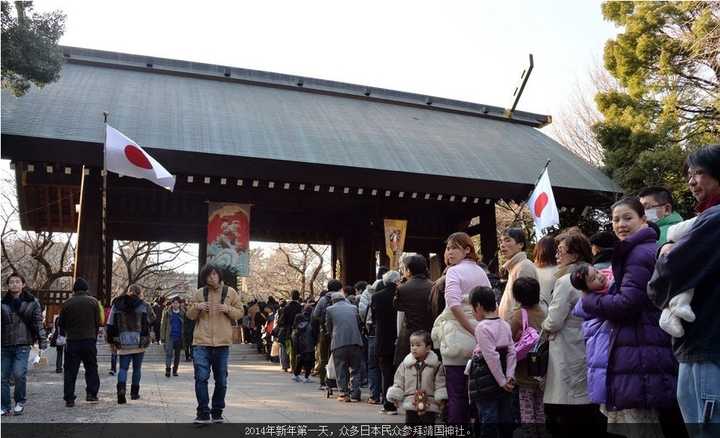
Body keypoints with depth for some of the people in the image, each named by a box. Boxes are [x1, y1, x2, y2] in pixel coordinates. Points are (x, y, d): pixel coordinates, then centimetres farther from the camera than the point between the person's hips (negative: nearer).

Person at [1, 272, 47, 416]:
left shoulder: (32, 302, 4)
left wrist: (42, 340, -7)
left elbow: (38, 322, 2)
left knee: (19, 374, -13)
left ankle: (20, 402, 9)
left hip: (22, 345, -3)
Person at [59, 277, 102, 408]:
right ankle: (91, 393, 6)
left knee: (70, 370, 7)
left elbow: (61, 324, 5)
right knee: (91, 367, 12)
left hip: (72, 341, 1)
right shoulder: (93, 301, -2)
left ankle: (69, 399, 5)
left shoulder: (67, 303, 0)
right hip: (89, 340, 0)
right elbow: (99, 322, -2)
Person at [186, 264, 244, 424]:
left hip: (222, 343, 1)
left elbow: (240, 313, 6)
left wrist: (227, 309, -13)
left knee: (221, 381, 9)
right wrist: (197, 307, -9)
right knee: (201, 378, -7)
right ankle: (203, 413, 3)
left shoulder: (230, 293, 2)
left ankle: (217, 413, 23)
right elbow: (190, 315, 12)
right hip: (201, 343, -1)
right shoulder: (199, 293, 4)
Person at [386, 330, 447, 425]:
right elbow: (399, 382, 5)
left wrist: (440, 399, -9)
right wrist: (395, 397, -1)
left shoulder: (436, 365, -4)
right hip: (410, 404, 2)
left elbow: (440, 384, -3)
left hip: (429, 406, -2)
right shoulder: (405, 364, 1)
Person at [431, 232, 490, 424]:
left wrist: (472, 330, -16)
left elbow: (454, 304, -21)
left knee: (456, 392, 0)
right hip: (479, 340, 6)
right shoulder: (481, 272, 13)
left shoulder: (454, 271, -7)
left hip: (458, 335, -6)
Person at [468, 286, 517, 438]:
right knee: (506, 419, 14)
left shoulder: (482, 327, -15)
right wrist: (509, 377, -3)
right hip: (503, 378, 7)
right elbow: (511, 352, 1)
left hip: (486, 380, -7)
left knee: (488, 420, 0)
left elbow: (491, 357, -19)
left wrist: (502, 381, -13)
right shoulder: (505, 324, 5)